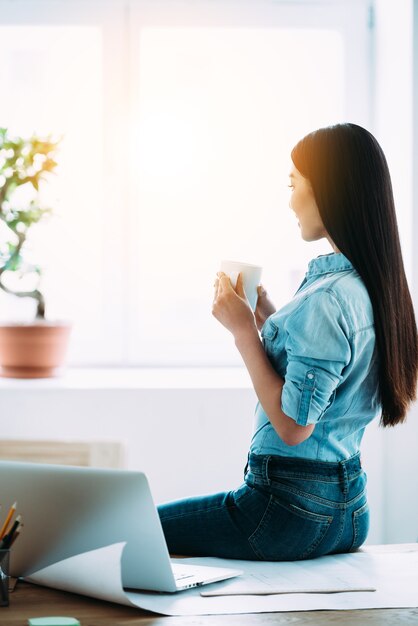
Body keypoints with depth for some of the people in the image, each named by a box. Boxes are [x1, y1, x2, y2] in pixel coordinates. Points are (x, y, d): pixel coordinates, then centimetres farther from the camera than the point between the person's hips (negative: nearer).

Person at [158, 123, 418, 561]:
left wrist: (244, 330, -16)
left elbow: (294, 425, -22)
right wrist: (269, 324, 10)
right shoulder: (374, 287, 7)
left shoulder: (328, 297, -23)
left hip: (293, 509, -10)